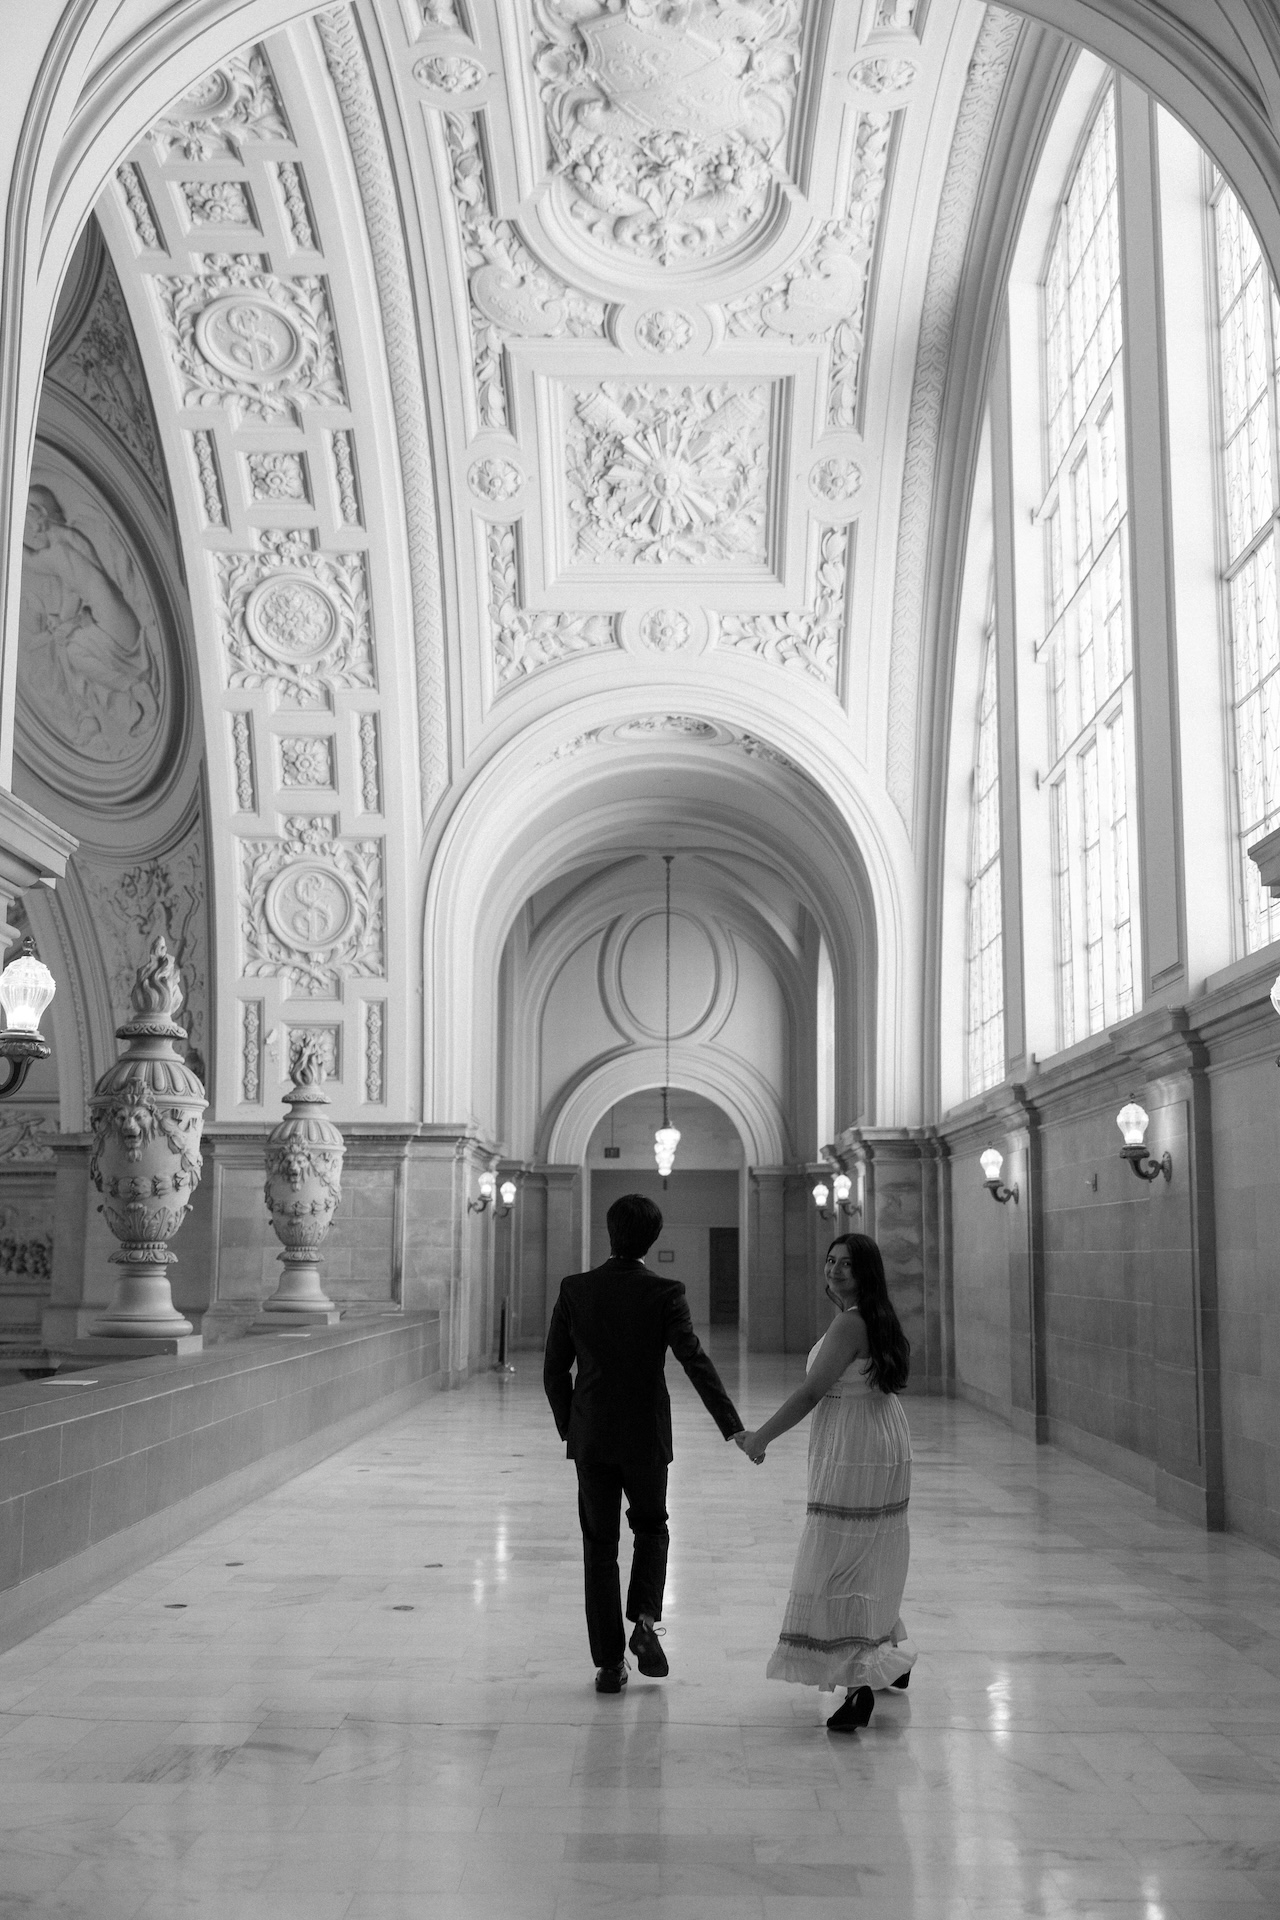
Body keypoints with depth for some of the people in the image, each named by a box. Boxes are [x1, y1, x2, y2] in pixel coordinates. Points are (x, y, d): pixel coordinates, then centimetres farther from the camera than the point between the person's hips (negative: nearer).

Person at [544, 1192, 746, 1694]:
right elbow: (695, 1361, -18)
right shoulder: (664, 1293, -10)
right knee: (651, 1527, 21)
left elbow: (554, 1370, -1)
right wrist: (732, 1427, -18)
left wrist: (569, 1427, 12)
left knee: (599, 1545, 9)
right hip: (647, 1436, -1)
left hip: (591, 1436, 1)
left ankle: (609, 1663, 11)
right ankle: (645, 1622, 0)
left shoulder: (574, 1290, -5)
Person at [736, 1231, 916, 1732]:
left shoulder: (848, 1323, -18)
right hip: (885, 1451, 10)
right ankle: (891, 1660, 36)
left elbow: (809, 1393, -19)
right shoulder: (879, 1318, 10)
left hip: (853, 1460, -10)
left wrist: (759, 1438, -13)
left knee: (840, 1566, -8)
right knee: (874, 1562, 22)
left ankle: (861, 1686, -10)